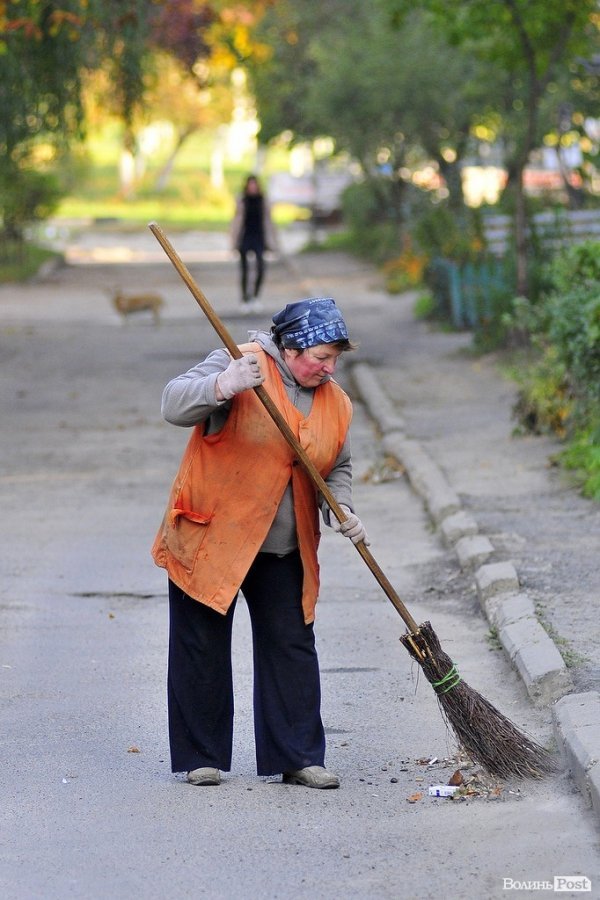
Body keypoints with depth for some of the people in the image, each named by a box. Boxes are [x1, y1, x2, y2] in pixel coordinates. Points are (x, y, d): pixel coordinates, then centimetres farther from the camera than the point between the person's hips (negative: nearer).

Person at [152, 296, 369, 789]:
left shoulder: (336, 403, 5)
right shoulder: (241, 364, -12)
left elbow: (337, 469, 17)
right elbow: (175, 404, -23)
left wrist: (342, 511, -3)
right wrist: (223, 387, -41)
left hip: (285, 550, 4)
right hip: (209, 539, -4)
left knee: (293, 648, 2)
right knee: (203, 650, 2)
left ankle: (298, 757, 8)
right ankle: (202, 757, 13)